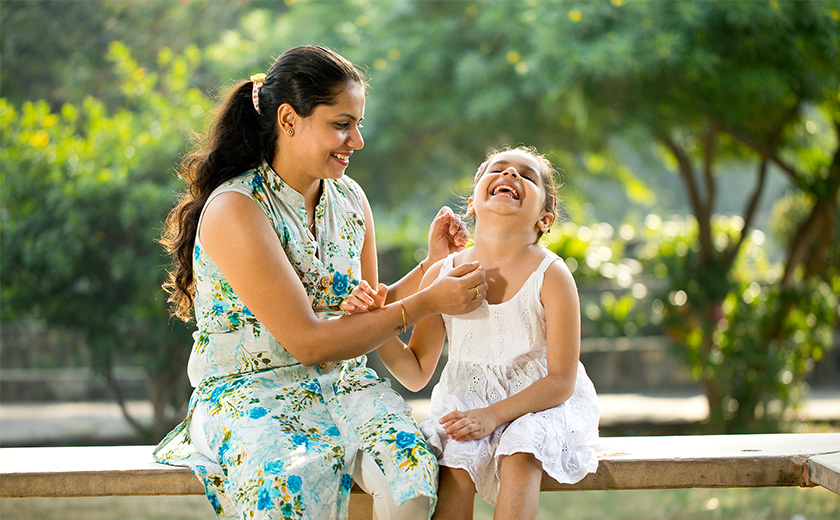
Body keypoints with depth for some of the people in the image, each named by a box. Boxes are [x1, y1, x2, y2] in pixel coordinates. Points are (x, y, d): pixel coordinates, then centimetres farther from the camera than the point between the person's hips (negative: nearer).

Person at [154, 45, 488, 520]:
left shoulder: (350, 199, 9)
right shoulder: (235, 210, -14)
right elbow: (306, 341, -19)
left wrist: (431, 268, -1)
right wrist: (427, 303, -19)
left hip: (341, 386, 6)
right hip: (249, 392, -5)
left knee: (407, 455, -28)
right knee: (296, 480, -38)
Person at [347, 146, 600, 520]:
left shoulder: (550, 276, -14)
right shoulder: (441, 275, -4)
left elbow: (561, 381, -13)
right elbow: (416, 374, 2)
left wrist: (493, 415, -25)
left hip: (541, 402, -2)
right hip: (466, 399, 2)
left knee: (519, 456, -31)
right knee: (454, 460, -26)